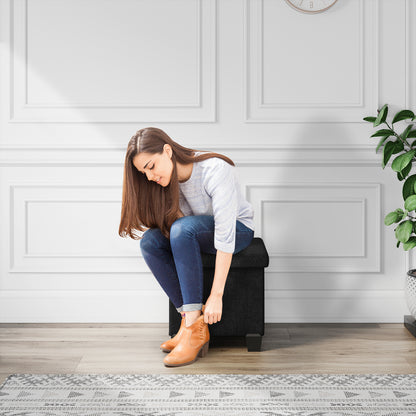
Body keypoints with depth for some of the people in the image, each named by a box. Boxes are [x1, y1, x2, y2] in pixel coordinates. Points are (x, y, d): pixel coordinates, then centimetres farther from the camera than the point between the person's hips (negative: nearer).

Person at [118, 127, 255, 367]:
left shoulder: (215, 170, -28)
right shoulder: (168, 180, -6)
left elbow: (225, 233, -33)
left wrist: (216, 295, -36)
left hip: (238, 229, -6)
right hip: (197, 236, 6)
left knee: (183, 228, -35)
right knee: (150, 240, -22)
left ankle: (195, 327, -34)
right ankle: (189, 317, -21)